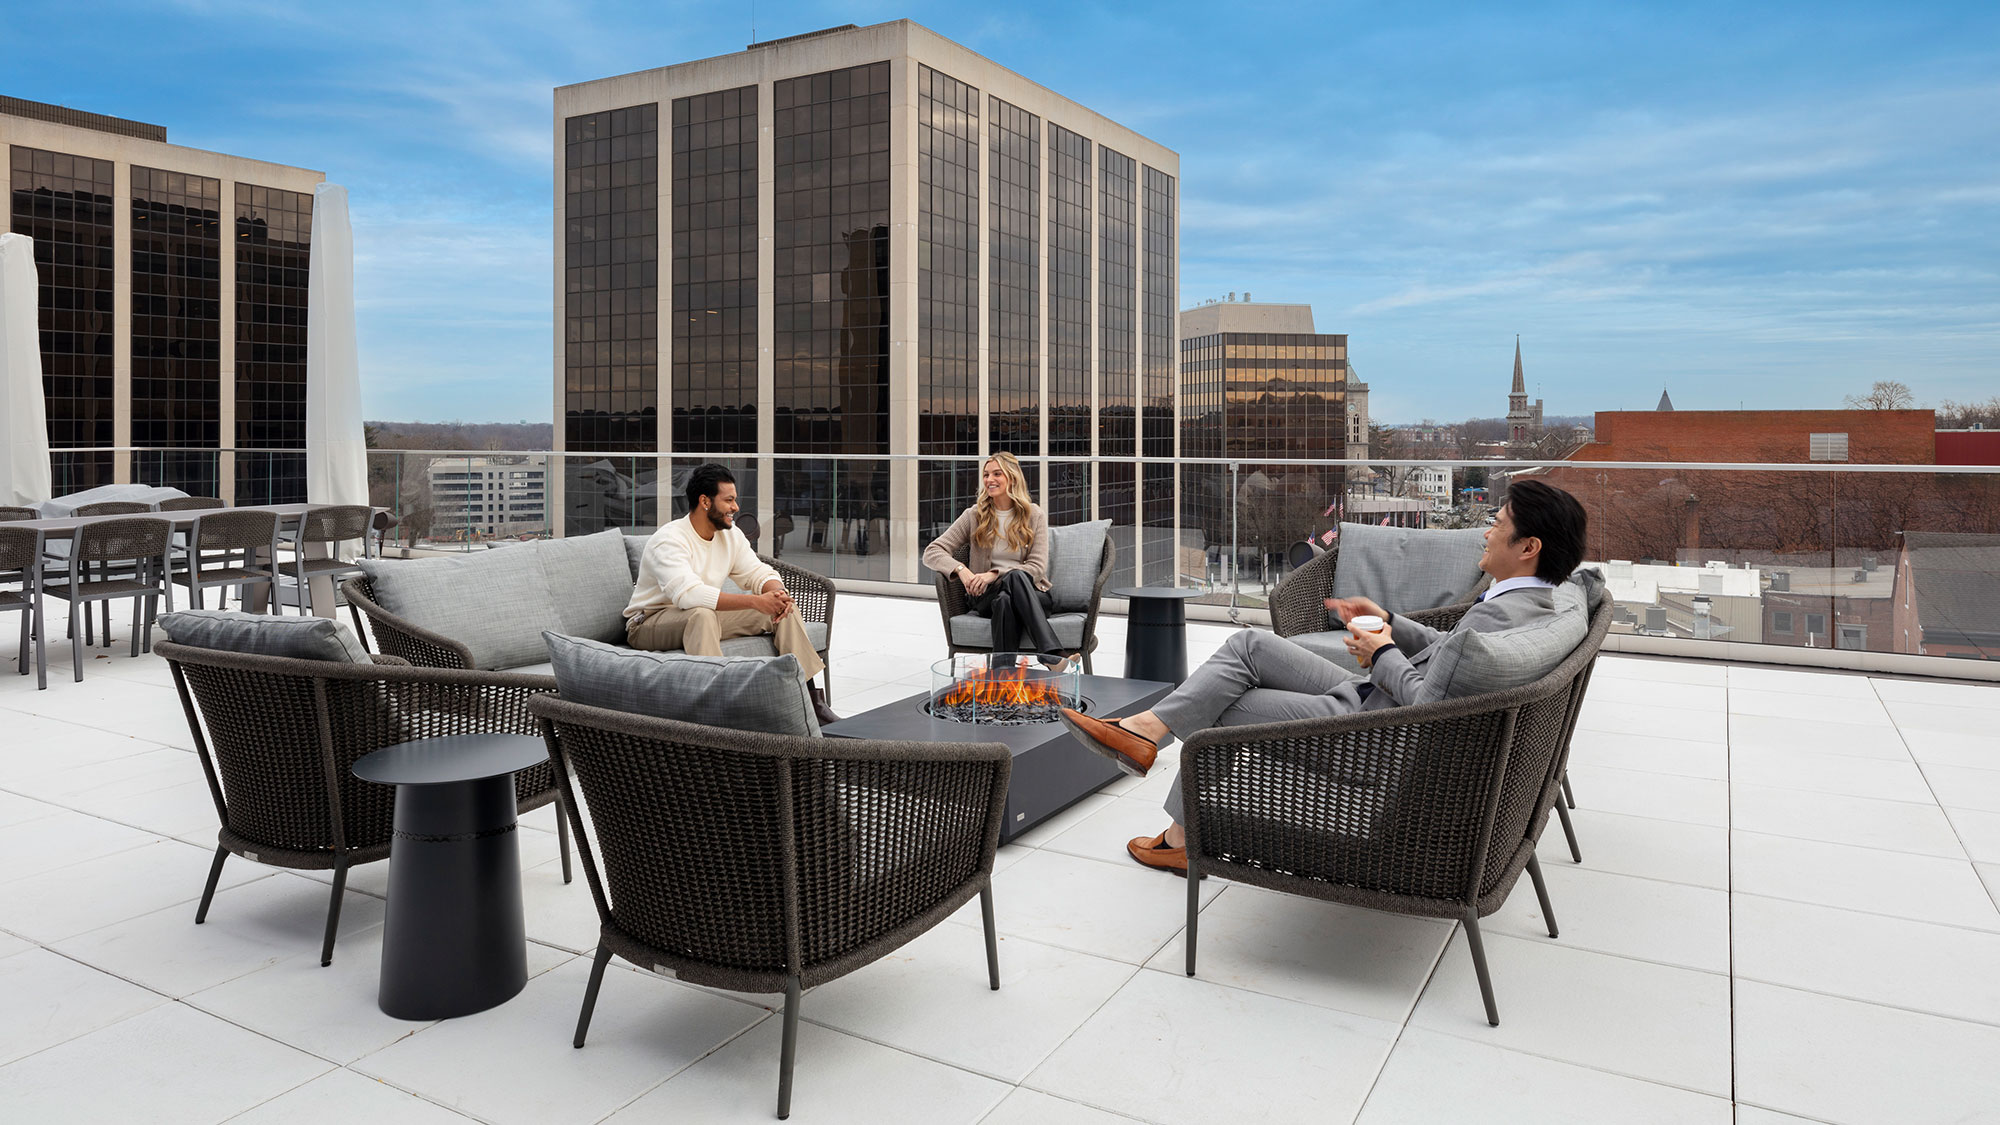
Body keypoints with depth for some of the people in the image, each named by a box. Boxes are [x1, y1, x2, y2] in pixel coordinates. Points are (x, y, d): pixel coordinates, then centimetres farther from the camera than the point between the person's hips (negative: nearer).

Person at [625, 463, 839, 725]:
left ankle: (809, 698, -10)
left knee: (784, 606, -7)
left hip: (705, 617, 7)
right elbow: (689, 594, -38)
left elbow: (759, 573, 4)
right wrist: (755, 602, -41)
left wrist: (777, 593, -23)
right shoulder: (669, 541, -23)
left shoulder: (731, 535, 2)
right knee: (702, 615, -41)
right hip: (650, 623, -7)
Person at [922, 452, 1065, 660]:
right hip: (987, 597, 0)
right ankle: (1054, 655, -50)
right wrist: (961, 569, -15)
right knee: (1004, 600, -38)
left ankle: (1049, 654, -51)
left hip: (1031, 593, 0)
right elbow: (931, 553, 6)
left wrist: (995, 574, -16)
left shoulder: (1035, 516, 9)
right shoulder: (974, 516, 11)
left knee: (1015, 577, -38)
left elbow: (1037, 567, -1)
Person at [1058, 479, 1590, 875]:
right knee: (1251, 643, 4)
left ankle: (1183, 837, 21)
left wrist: (1382, 654, -15)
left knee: (1217, 711, 2)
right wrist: (1388, 621, 13)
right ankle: (1143, 730, 2)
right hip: (1370, 697, 10)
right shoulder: (1531, 601, 7)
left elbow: (1430, 704, -31)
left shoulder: (1502, 616, -26)